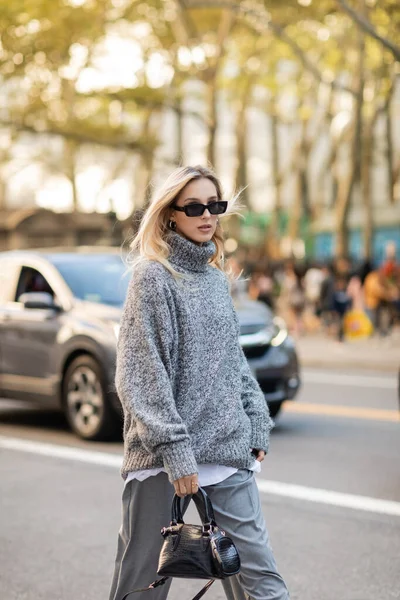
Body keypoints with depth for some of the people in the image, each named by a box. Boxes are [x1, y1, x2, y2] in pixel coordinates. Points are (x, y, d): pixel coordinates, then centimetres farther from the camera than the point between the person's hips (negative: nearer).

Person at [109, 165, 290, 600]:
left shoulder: (217, 278, 14)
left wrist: (257, 427, 11)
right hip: (162, 454, -5)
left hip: (228, 452, 6)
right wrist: (175, 449, -17)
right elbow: (141, 373, -11)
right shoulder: (152, 276, -5)